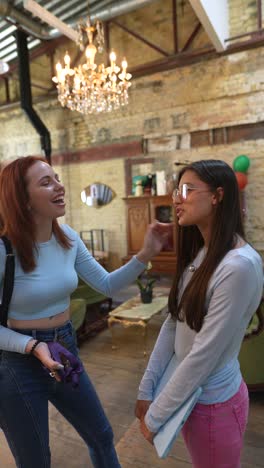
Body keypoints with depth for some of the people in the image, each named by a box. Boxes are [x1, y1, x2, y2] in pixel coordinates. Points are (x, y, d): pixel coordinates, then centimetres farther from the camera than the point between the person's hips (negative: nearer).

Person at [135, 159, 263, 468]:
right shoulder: (199, 254, 1)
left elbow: (204, 354, -25)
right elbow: (172, 325, 0)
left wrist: (155, 416, -15)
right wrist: (147, 388, -1)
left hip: (212, 402, -7)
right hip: (189, 391, 7)